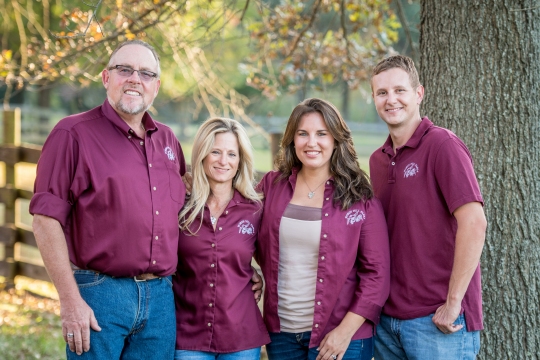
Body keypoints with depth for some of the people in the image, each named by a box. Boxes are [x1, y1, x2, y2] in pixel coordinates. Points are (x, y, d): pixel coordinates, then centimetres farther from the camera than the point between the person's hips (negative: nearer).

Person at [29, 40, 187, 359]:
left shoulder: (168, 140, 13)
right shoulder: (74, 134, -5)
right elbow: (47, 218, -10)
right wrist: (70, 300, -15)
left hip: (161, 297, 5)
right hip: (99, 294, -5)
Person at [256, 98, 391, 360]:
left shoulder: (361, 199, -5)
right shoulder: (272, 185, 3)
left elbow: (377, 272, -7)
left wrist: (346, 330, -13)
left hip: (339, 337, -3)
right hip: (281, 332, 3)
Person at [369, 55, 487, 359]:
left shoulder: (442, 145, -10)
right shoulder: (378, 160, 12)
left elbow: (474, 223, -18)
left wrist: (453, 302, -17)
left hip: (438, 320, -7)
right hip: (387, 317, 7)